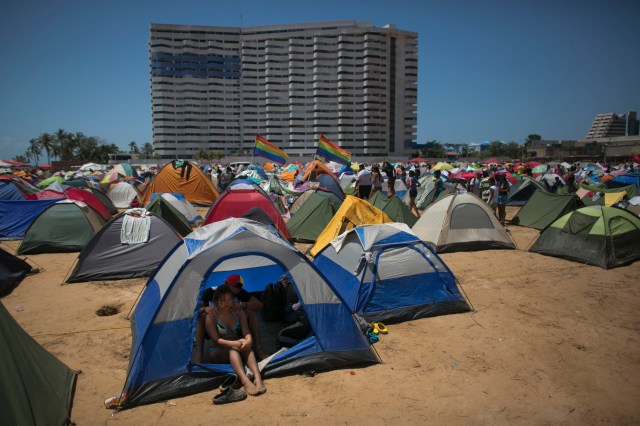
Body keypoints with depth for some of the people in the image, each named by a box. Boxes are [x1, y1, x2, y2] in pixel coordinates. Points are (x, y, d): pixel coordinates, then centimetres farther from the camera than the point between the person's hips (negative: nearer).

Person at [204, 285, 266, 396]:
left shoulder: (239, 312, 3)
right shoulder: (210, 316, -8)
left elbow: (246, 333, -6)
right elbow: (216, 339, -15)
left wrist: (248, 340, -32)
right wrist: (233, 343, -34)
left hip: (239, 351, 3)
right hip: (219, 353, -3)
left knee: (246, 346, -33)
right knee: (233, 349, -37)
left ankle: (257, 377, -53)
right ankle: (245, 382, -58)